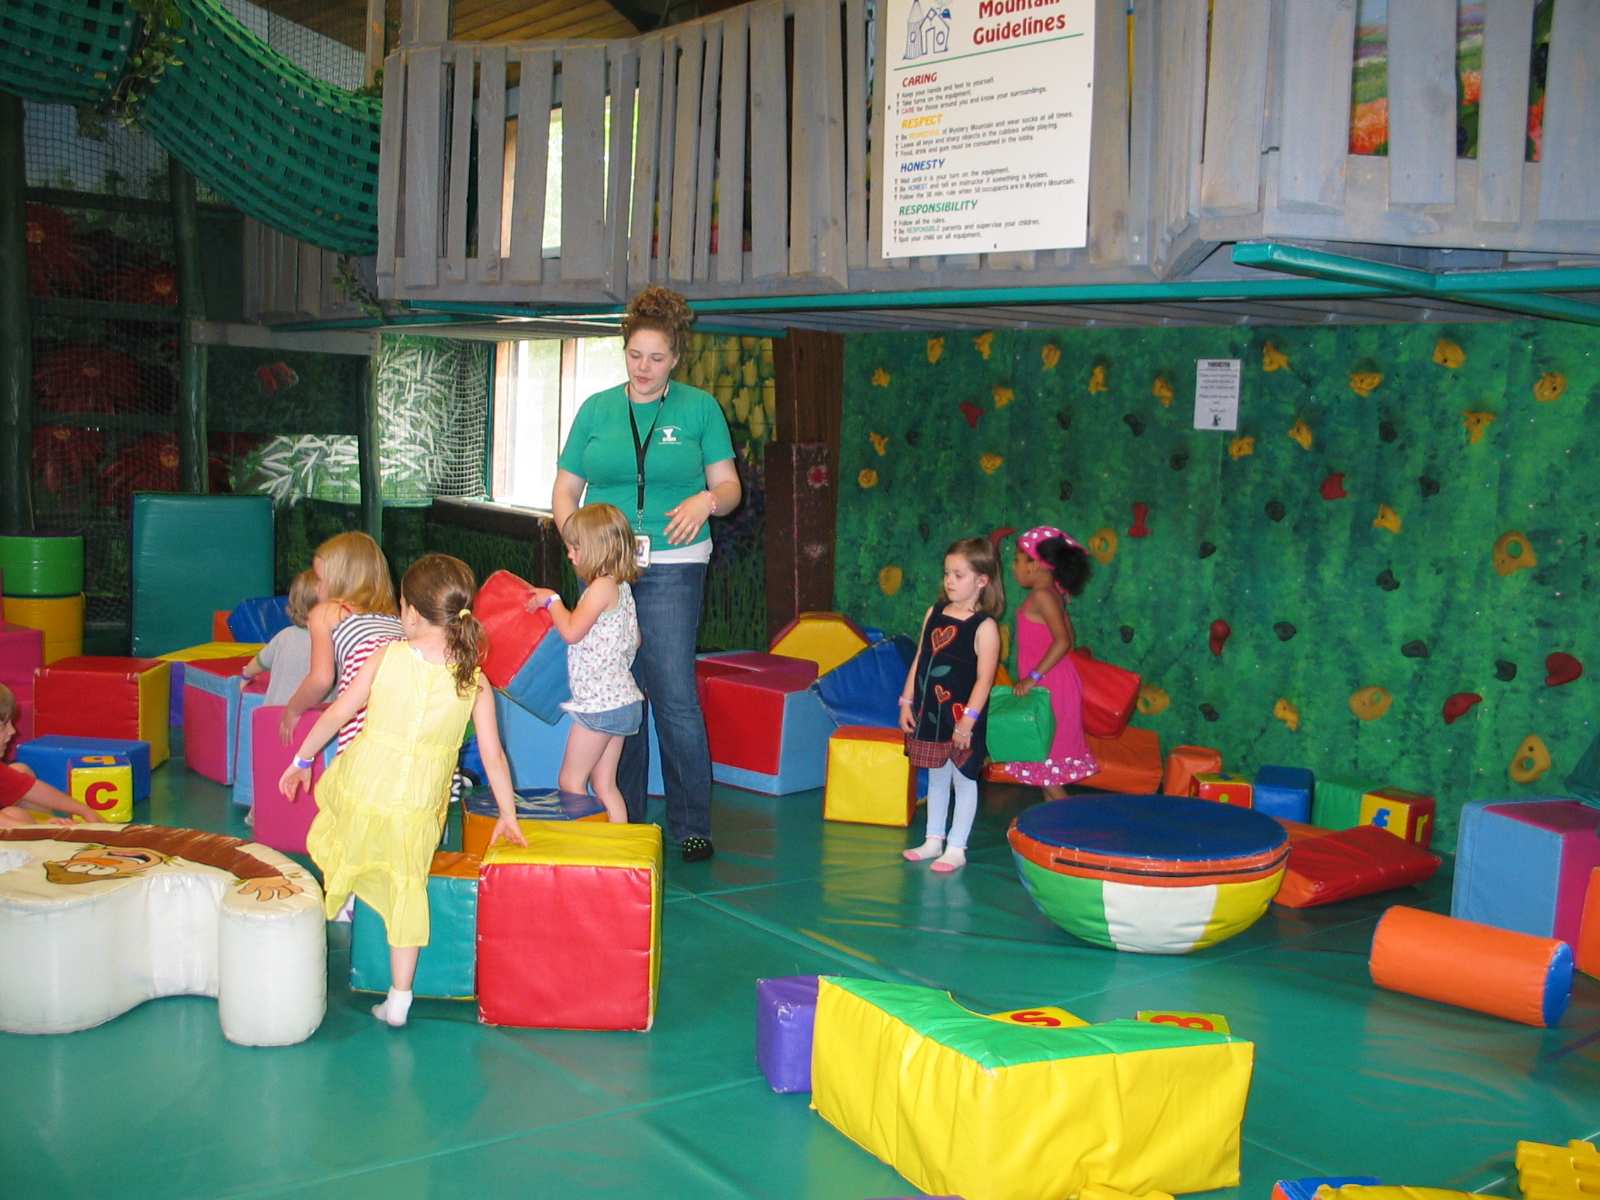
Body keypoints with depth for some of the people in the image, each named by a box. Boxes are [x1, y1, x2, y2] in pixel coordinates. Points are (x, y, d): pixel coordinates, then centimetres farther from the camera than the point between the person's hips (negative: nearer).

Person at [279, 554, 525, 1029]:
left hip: (360, 789, -2)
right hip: (419, 809, 2)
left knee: (332, 854, 29)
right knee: (406, 891, 16)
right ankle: (399, 1000, 19)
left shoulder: (387, 657, -8)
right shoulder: (475, 682, -5)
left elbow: (338, 713, -3)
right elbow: (493, 757, -2)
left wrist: (301, 760, 12)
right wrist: (508, 818, 10)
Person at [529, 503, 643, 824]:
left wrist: (551, 600, -7)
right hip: (621, 700, 9)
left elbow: (572, 631, -23)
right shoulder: (621, 586, 12)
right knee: (604, 785, 13)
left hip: (599, 703, -9)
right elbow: (635, 640, 21)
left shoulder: (602, 586, -16)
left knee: (571, 781, 1)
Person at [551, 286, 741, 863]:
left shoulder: (699, 408, 6)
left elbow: (729, 485, 5)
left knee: (675, 696, -8)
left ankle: (692, 825, 3)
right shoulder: (596, 409, 11)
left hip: (672, 567, -2)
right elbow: (564, 490, 11)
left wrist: (707, 500, -17)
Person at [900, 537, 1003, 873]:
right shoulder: (935, 614, 5)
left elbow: (984, 678, -17)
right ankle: (933, 840, 31)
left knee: (963, 780, 7)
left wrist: (967, 721, -20)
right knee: (936, 778, 18)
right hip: (929, 714, 6)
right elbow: (919, 660, 9)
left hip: (961, 718, -6)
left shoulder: (984, 626, -14)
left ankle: (956, 848, 17)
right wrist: (907, 702, 6)